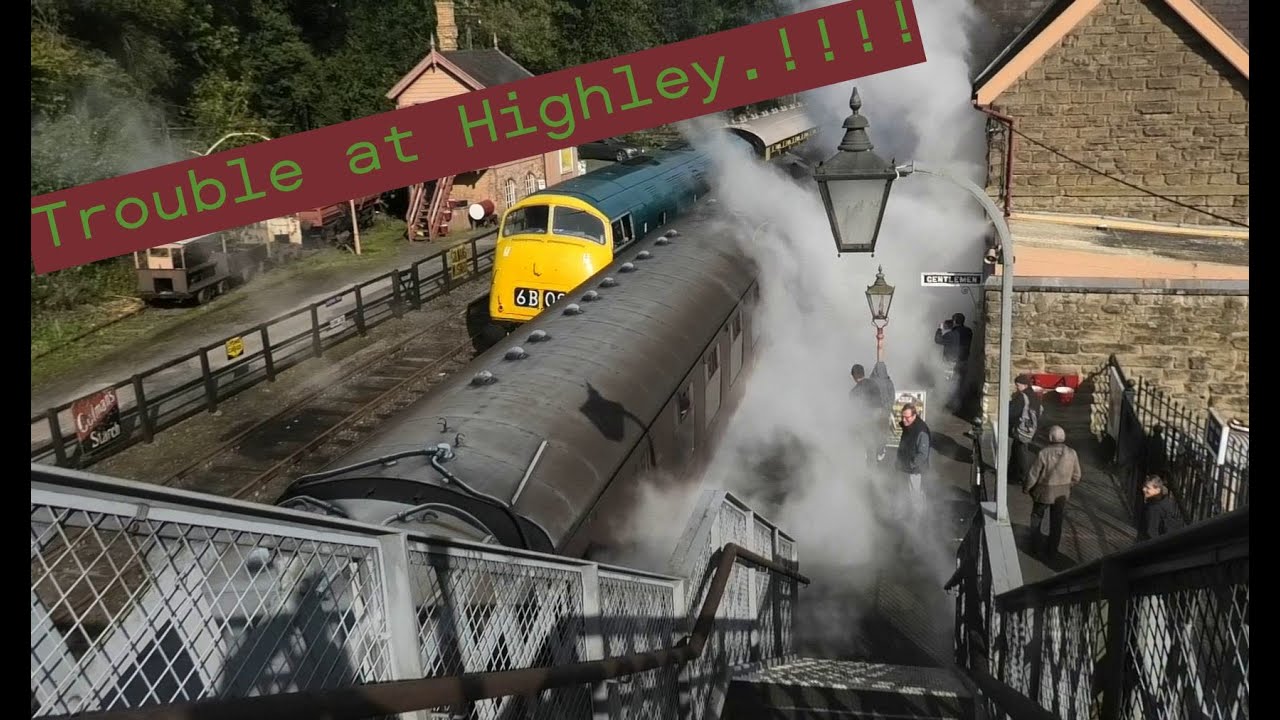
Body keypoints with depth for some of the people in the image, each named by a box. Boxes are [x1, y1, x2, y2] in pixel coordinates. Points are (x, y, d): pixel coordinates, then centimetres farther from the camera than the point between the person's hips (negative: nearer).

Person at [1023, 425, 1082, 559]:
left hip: (1044, 492, -3)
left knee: (1037, 518, 20)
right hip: (1062, 494, 3)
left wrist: (1026, 488, 2)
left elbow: (1033, 474, -15)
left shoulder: (1044, 454, -23)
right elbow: (1076, 476, 0)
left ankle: (1036, 546, 27)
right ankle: (1052, 551, 26)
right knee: (1056, 522, 17)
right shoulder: (1072, 454, -12)